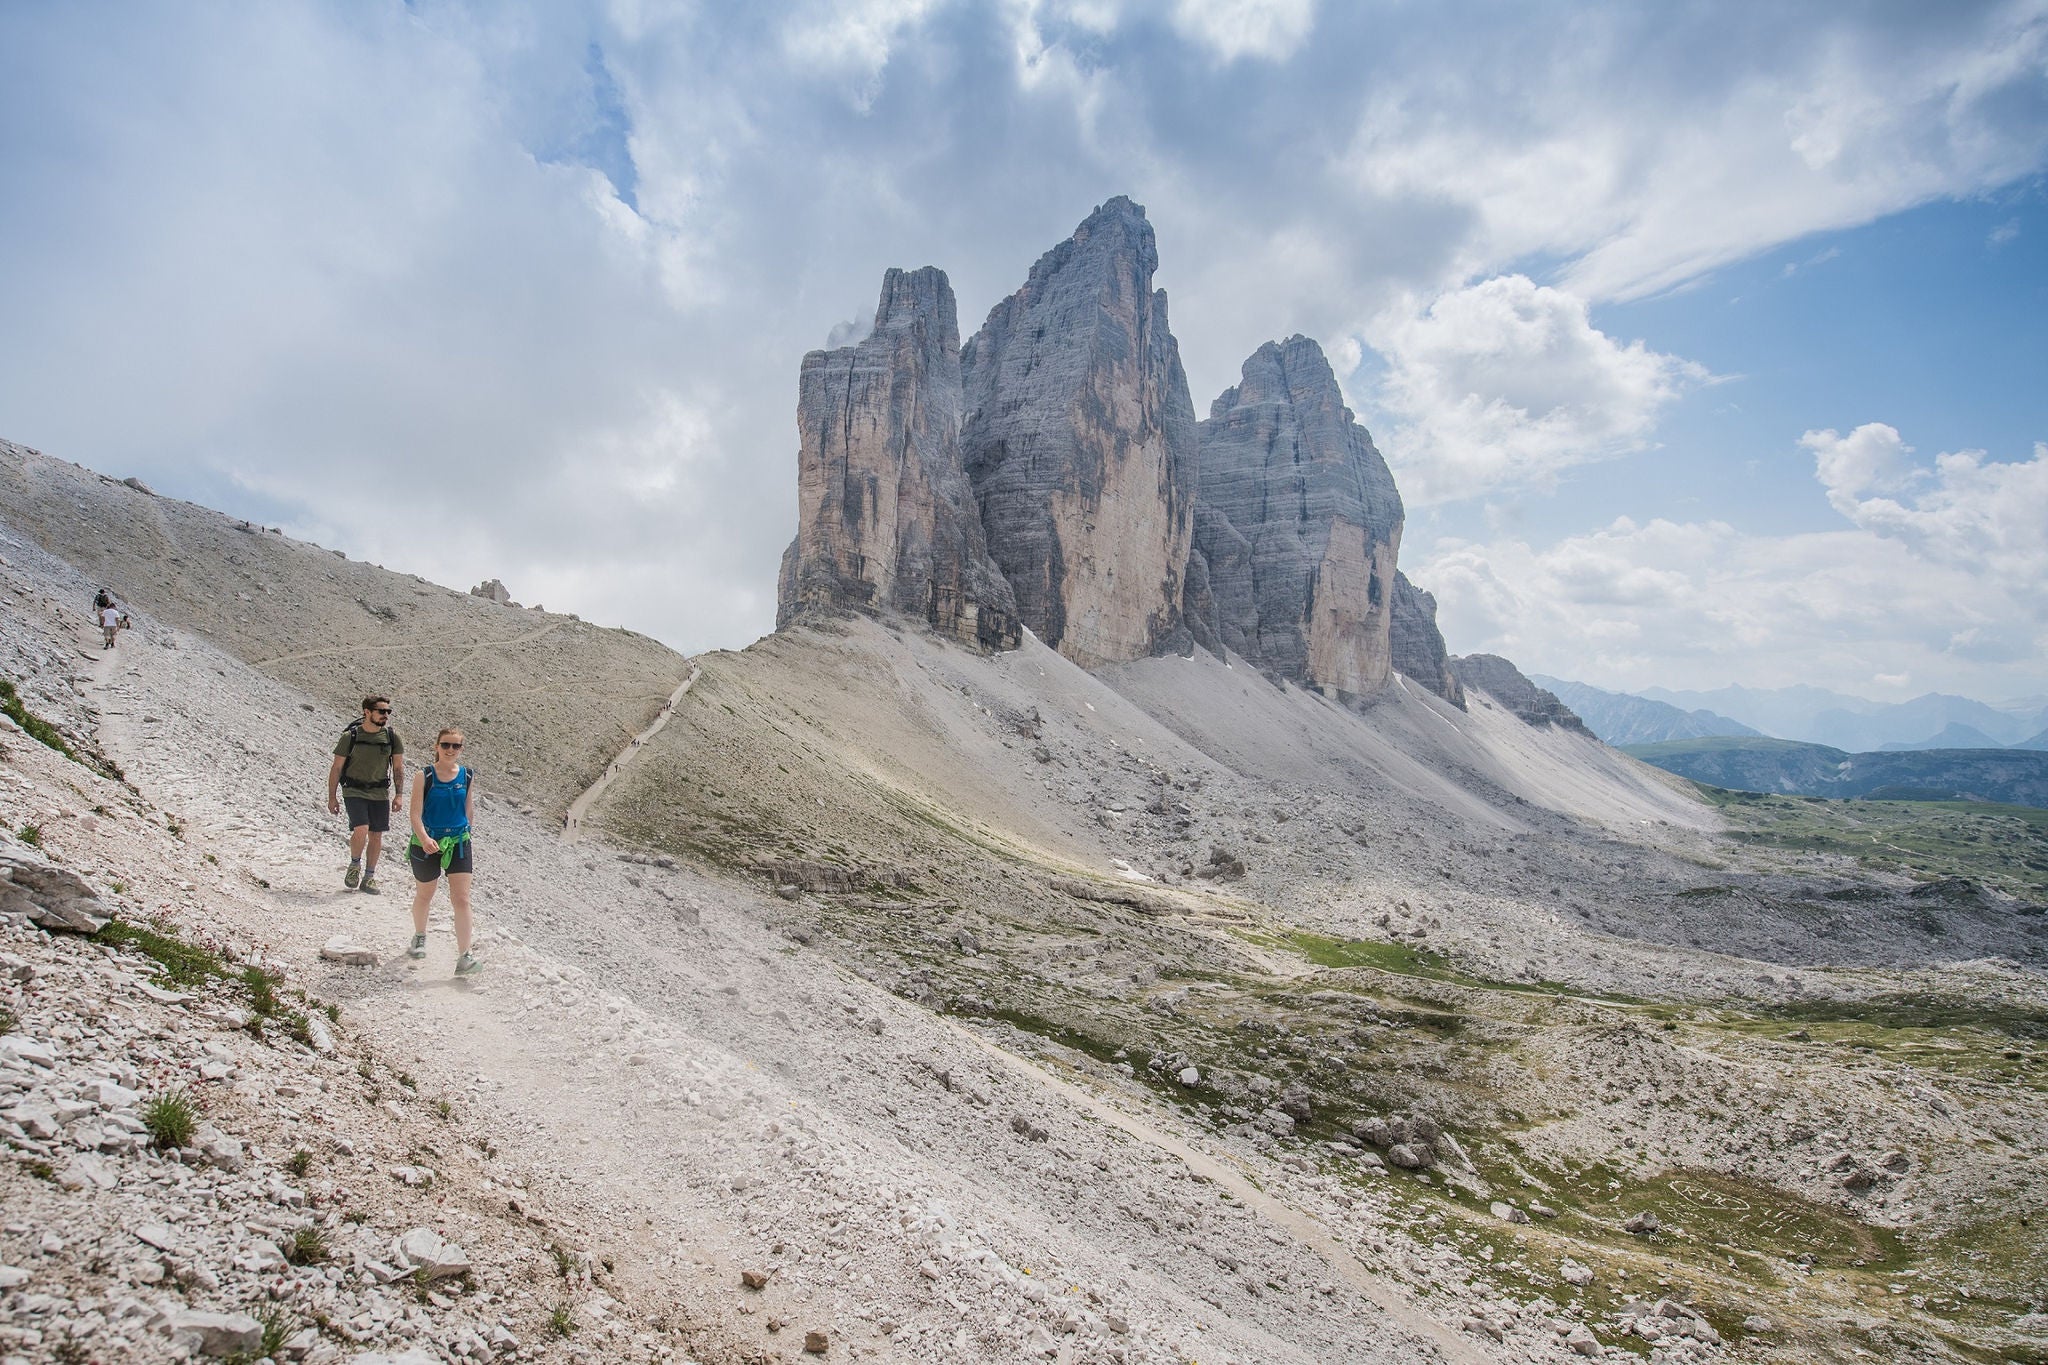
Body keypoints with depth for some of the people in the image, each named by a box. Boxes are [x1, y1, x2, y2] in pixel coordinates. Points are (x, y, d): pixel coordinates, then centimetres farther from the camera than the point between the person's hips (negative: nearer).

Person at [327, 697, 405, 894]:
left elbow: (398, 767, 6)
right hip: (354, 791, -3)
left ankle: (369, 877, 21)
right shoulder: (350, 736, -7)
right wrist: (332, 797, -1)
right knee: (361, 830, -19)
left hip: (380, 793, 3)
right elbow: (336, 768, -1)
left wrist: (399, 794, -1)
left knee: (376, 836, 6)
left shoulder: (392, 737, 0)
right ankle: (355, 864, 10)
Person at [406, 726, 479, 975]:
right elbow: (416, 814, -15)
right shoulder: (425, 776, -10)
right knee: (424, 896, 19)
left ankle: (464, 957, -6)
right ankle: (420, 937, 46)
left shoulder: (466, 775, -1)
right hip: (426, 843, -1)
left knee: (462, 899, -7)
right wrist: (424, 839, -29)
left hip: (458, 842, 1)